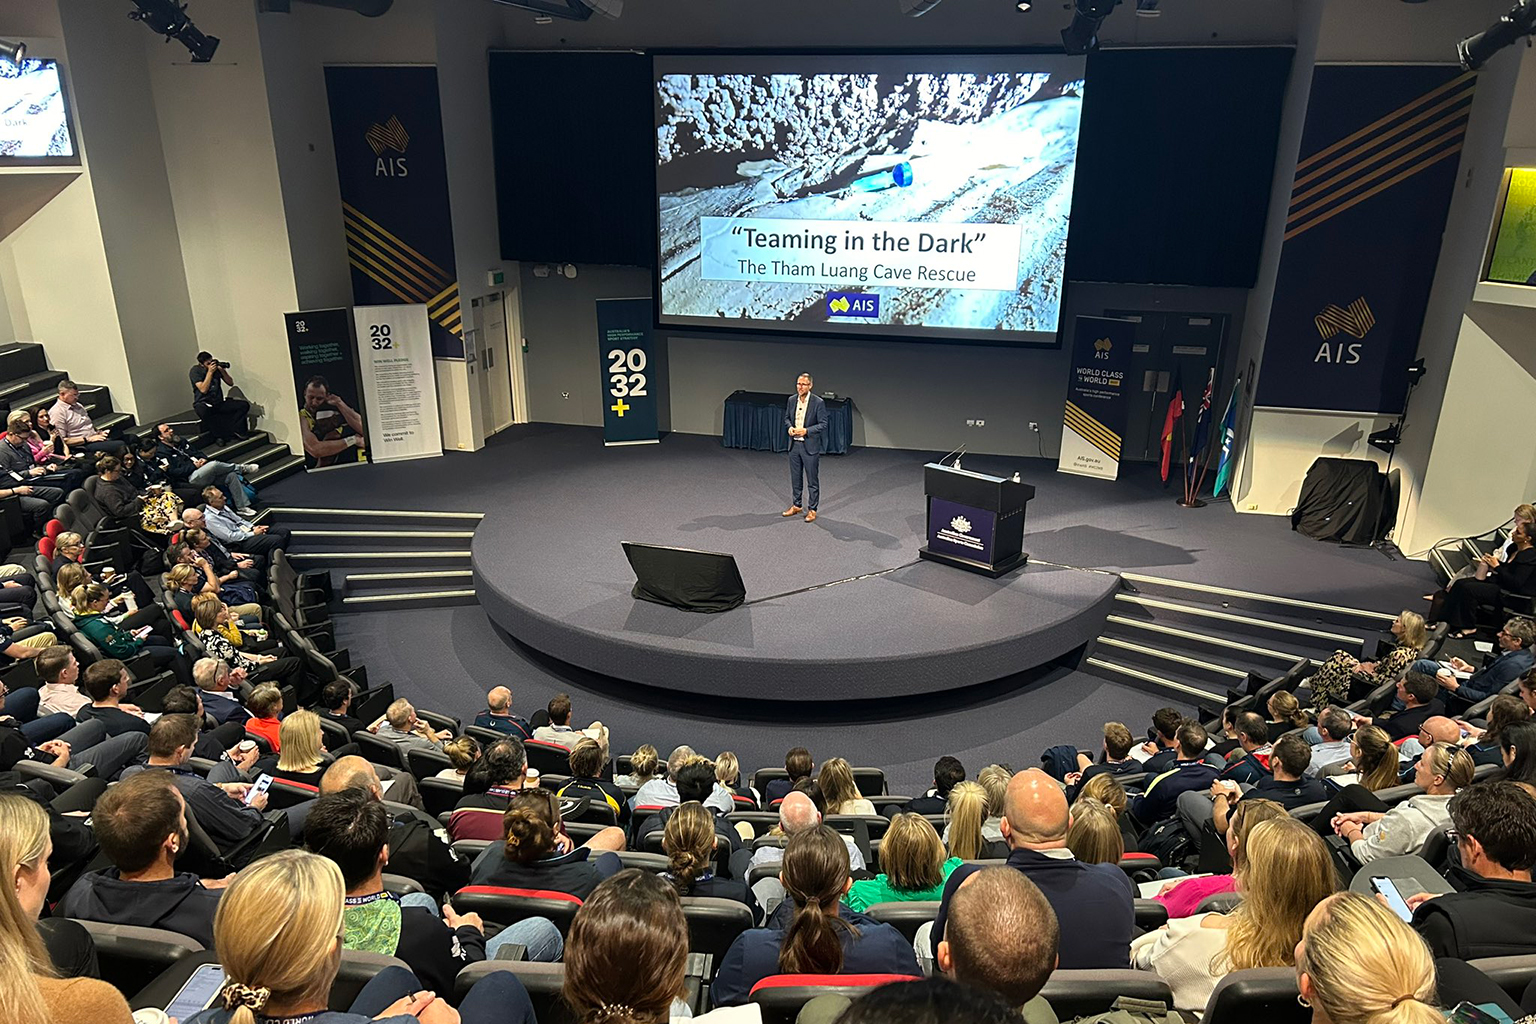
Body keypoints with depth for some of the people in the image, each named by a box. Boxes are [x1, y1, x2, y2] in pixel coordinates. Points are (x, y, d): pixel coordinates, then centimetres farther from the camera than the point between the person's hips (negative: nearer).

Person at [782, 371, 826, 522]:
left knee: (812, 480, 4)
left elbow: (823, 424, -11)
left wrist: (806, 430, -21)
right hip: (794, 445, 5)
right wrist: (789, 427, -7)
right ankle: (796, 506, 30)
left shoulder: (818, 402, -13)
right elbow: (787, 418, 15)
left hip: (810, 446, -5)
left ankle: (812, 509, 14)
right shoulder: (792, 400, 3)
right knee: (795, 478, 16)